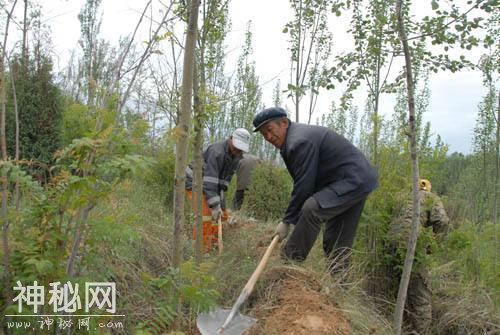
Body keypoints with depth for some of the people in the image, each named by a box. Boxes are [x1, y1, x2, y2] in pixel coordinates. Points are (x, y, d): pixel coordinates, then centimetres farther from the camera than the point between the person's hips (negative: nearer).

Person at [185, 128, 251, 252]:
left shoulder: (236, 156, -3)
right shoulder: (217, 151, -30)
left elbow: (226, 178, 1)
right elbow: (210, 181, -34)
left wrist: (220, 200, -8)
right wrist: (215, 206, -36)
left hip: (208, 184, 9)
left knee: (222, 215, 7)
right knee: (205, 214, -21)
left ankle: (212, 244, 16)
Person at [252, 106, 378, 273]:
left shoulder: (300, 141, -22)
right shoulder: (297, 135, 12)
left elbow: (303, 186, -22)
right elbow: (303, 182, 14)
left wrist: (287, 221, -12)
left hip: (352, 181, -11)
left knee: (312, 208, -28)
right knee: (338, 241, 12)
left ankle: (288, 264, -17)